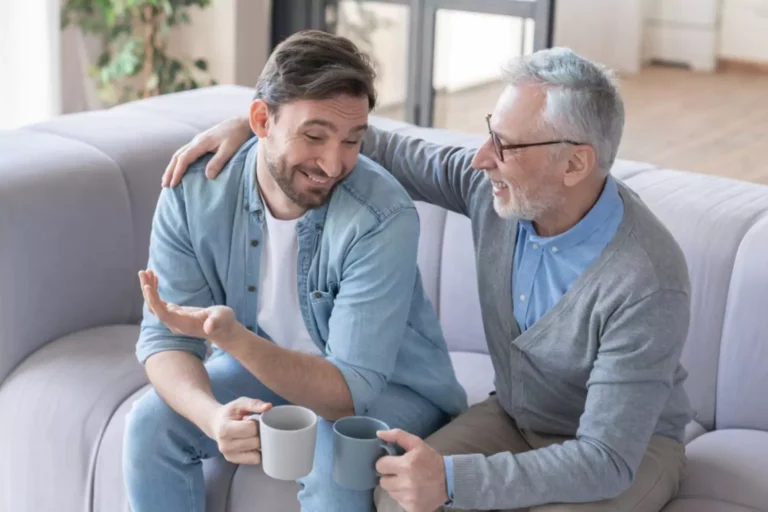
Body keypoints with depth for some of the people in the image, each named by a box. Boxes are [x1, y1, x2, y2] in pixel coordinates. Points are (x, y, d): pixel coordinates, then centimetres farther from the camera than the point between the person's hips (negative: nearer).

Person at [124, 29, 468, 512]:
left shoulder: (384, 218, -31)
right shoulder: (195, 191, -19)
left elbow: (351, 391, -31)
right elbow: (165, 337, -18)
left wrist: (231, 337, -46)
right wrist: (214, 416, -40)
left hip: (391, 386, -3)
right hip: (265, 366, 4)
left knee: (334, 454, -33)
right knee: (152, 423, -18)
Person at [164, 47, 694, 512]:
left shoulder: (648, 284, -33)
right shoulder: (497, 186, -15)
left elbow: (607, 461, -33)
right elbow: (383, 149, 2)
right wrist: (252, 124, -6)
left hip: (633, 444, -5)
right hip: (515, 417, 6)